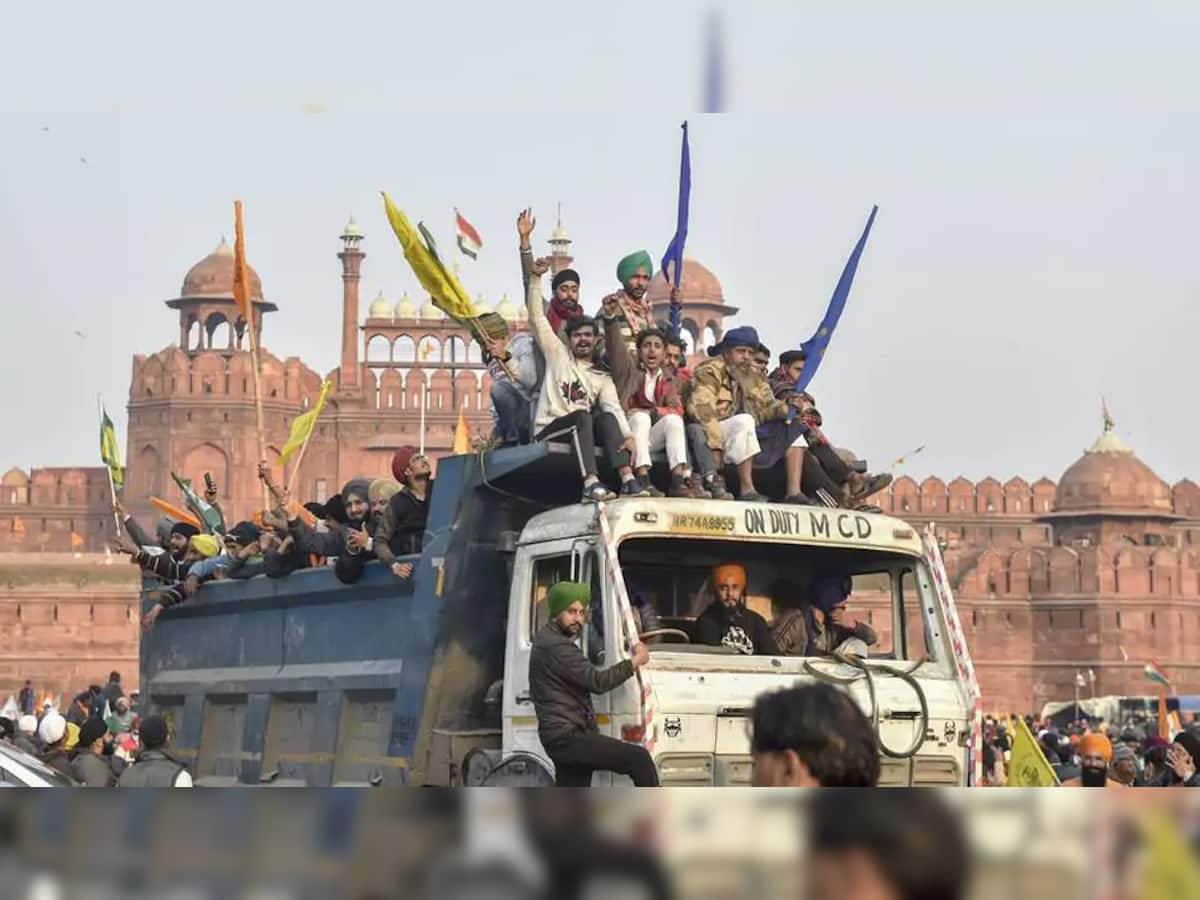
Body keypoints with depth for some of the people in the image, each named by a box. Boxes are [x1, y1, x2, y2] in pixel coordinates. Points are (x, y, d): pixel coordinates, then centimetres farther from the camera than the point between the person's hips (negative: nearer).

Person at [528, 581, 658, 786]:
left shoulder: (547, 639, 18)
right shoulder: (556, 647, -16)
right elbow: (598, 682, -20)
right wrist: (634, 662, -11)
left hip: (563, 737, 11)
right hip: (567, 737, -11)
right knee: (639, 759, -15)